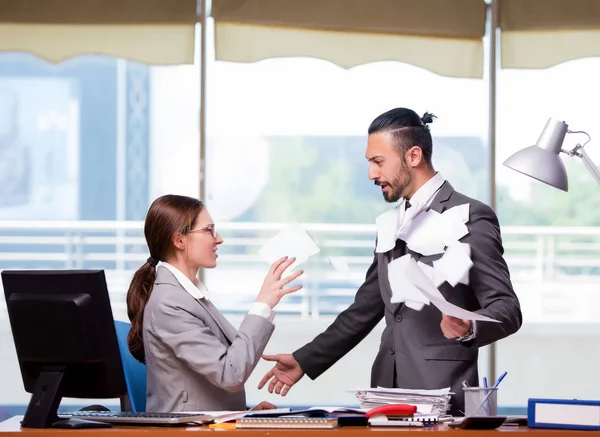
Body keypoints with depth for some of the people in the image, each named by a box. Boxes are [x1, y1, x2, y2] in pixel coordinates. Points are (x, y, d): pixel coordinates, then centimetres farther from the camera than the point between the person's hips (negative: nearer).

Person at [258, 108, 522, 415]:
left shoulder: (470, 217, -7)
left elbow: (507, 310, -11)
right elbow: (366, 308, 23)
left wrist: (469, 327, -32)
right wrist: (305, 361, 18)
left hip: (441, 393, -6)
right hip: (389, 393, 6)